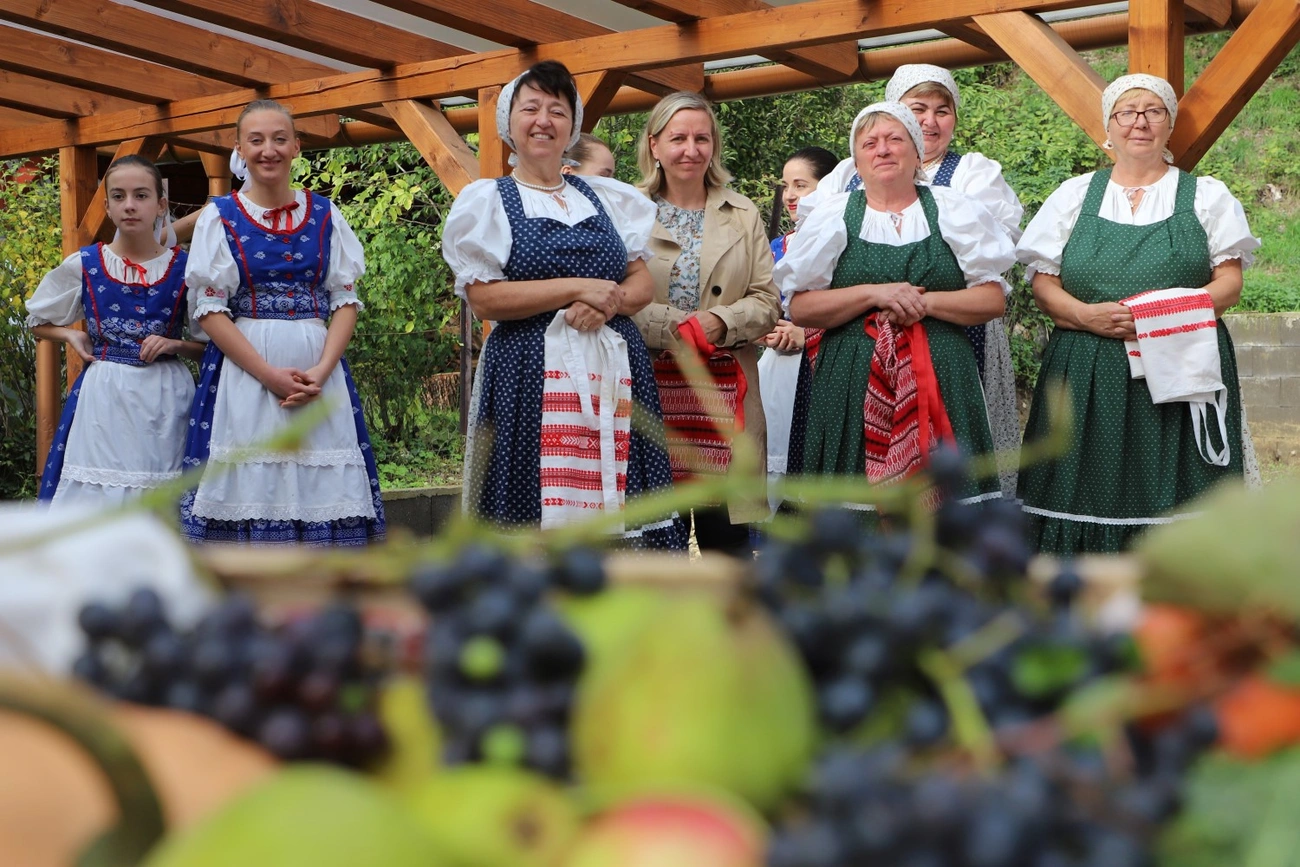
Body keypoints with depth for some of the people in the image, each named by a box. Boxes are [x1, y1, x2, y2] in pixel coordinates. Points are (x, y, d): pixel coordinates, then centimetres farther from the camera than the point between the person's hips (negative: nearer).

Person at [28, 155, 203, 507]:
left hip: (165, 397, 0)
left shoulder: (184, 268, 0)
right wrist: (71, 336, 0)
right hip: (104, 396, 1)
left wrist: (174, 344, -11)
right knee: (94, 499, -2)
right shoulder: (83, 265, 3)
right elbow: (38, 321, 19)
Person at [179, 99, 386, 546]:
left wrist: (322, 370, -11)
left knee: (321, 489, -1)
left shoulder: (325, 215, 10)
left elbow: (346, 300, 6)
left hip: (320, 370, 2)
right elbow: (210, 311, -2)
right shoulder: (219, 217, 4)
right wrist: (269, 374, -13)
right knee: (248, 488, -5)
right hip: (243, 369, -2)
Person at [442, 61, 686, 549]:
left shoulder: (608, 198, 18)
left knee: (616, 499, -2)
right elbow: (483, 299, -5)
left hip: (616, 369, 4)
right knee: (540, 508, -9)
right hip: (531, 372, -3)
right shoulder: (486, 200, 6)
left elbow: (642, 284, 14)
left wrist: (607, 303, -8)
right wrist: (578, 288, -9)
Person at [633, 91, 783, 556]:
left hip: (724, 390, 2)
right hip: (652, 386, -2)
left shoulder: (743, 214, 14)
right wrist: (676, 326, -15)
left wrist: (720, 323, -10)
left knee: (727, 532, 3)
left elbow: (767, 300, 8)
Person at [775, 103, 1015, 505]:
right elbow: (800, 308, 2)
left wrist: (925, 302, -8)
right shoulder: (833, 215, 11)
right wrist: (875, 294, -9)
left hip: (941, 381, 1)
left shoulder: (953, 210, 13)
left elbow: (993, 299, 7)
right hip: (854, 385, 0)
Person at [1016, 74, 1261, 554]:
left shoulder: (1206, 195, 13)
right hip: (1087, 374, 1)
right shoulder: (1074, 195, 15)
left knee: (1172, 493, -6)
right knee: (1091, 488, -5)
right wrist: (1088, 316, -13)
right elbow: (1044, 283, 8)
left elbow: (1229, 281, 5)